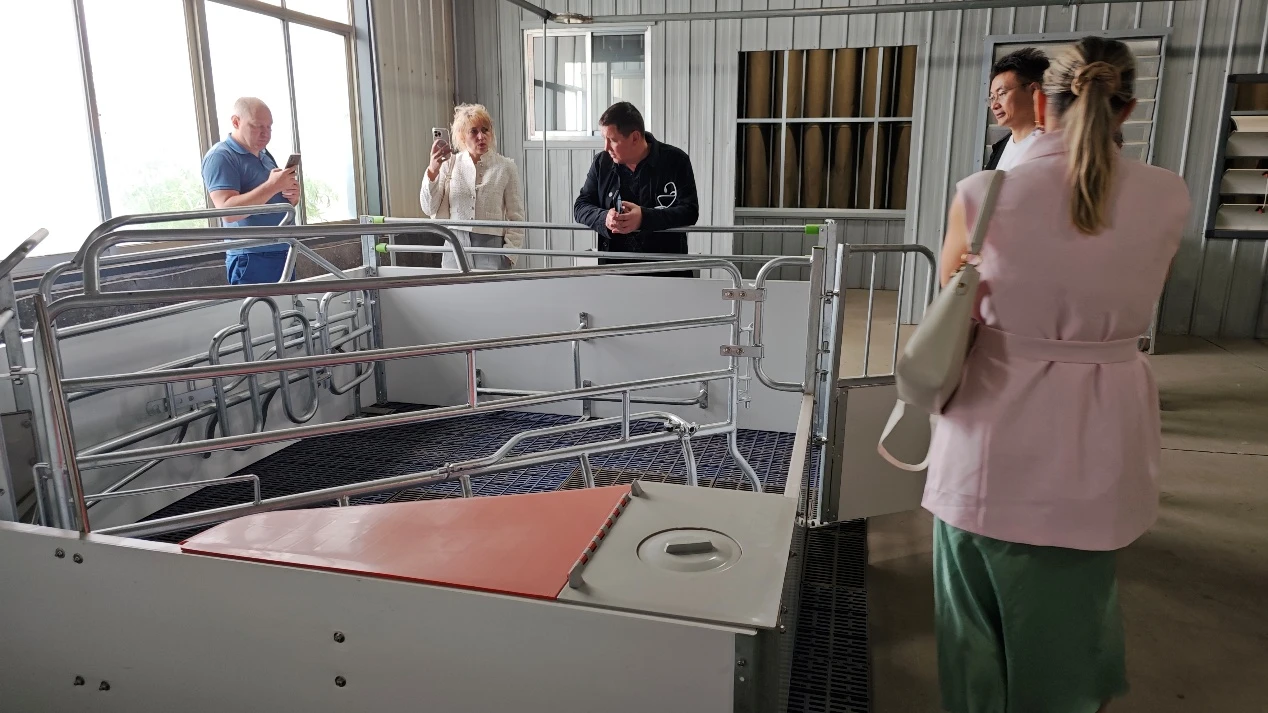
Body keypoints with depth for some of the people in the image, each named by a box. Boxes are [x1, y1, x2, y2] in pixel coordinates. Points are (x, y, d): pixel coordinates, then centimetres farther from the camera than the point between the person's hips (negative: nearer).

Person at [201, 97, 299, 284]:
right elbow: (228, 210, -21)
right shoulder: (220, 157, -9)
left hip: (283, 253, 8)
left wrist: (292, 197, 0)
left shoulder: (265, 155, 17)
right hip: (252, 259, -8)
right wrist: (272, 186, -27)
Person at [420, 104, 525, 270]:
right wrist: (433, 171, -10)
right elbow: (429, 208, 1)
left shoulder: (505, 167, 0)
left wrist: (508, 256, -6)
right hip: (456, 248, 2)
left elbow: (516, 217, 1)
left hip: (491, 247, -1)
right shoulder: (450, 164, 5)